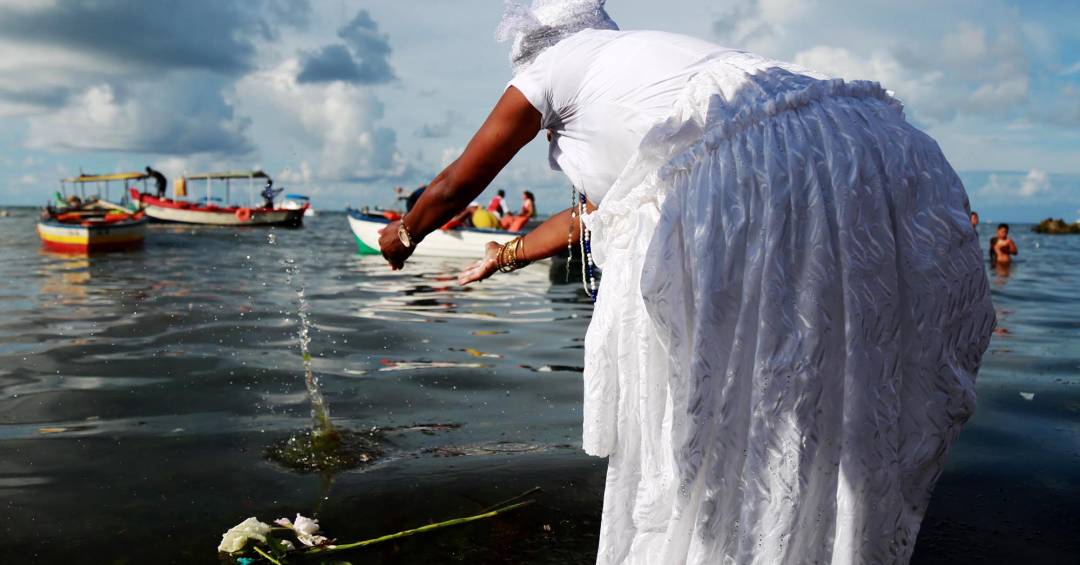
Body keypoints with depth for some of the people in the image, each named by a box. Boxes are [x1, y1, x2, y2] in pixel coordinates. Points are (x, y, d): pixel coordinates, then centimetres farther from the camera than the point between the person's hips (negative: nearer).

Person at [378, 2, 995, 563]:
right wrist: (506, 254, 61)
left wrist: (404, 235, 47)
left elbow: (455, 186, 26)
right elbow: (591, 212, 47)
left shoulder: (552, 66, 17)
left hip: (735, 186, -9)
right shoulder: (639, 56, 37)